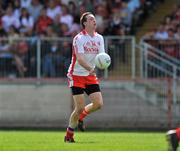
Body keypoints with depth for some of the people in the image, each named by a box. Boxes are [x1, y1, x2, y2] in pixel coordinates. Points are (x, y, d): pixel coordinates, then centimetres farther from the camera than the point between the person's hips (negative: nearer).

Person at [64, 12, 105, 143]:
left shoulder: (99, 38, 5)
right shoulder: (79, 38, -14)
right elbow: (80, 58, -25)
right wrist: (90, 69, -41)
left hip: (91, 76, 6)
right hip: (76, 76, -6)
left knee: (98, 103, -8)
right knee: (80, 107, -11)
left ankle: (81, 117, 21)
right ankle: (69, 134, 7)